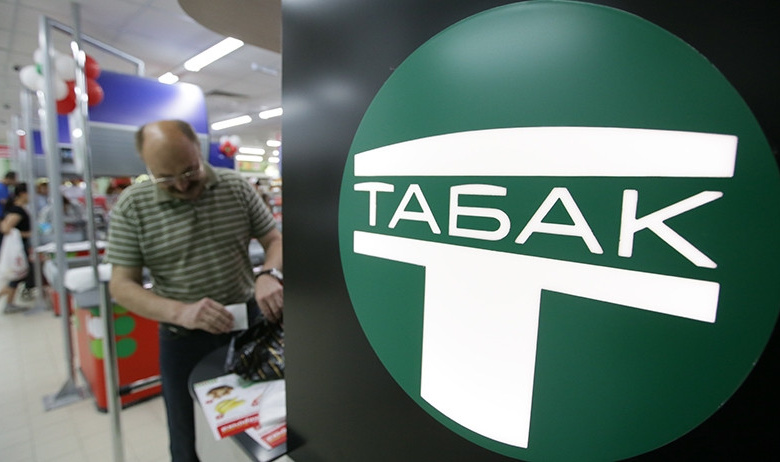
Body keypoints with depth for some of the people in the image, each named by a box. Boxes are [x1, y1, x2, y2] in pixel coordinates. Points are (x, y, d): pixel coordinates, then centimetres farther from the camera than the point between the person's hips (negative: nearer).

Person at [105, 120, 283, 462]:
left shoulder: (236, 187, -7)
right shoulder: (131, 206, -10)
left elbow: (274, 240, -3)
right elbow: (122, 285, -10)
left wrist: (270, 274, -25)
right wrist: (180, 312, -28)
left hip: (246, 322, 1)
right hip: (181, 337, 0)